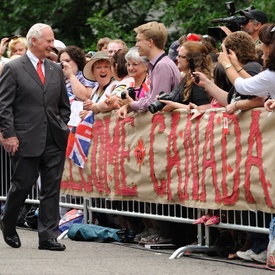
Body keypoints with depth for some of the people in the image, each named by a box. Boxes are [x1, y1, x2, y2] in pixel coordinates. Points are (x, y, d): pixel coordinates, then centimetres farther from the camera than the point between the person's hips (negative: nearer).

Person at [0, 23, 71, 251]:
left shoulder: (56, 70, 14)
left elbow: (64, 105, 21)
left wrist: (62, 128, 8)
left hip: (54, 141, 5)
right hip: (26, 140, -5)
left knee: (52, 188, 1)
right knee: (23, 184, 3)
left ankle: (48, 236, 3)